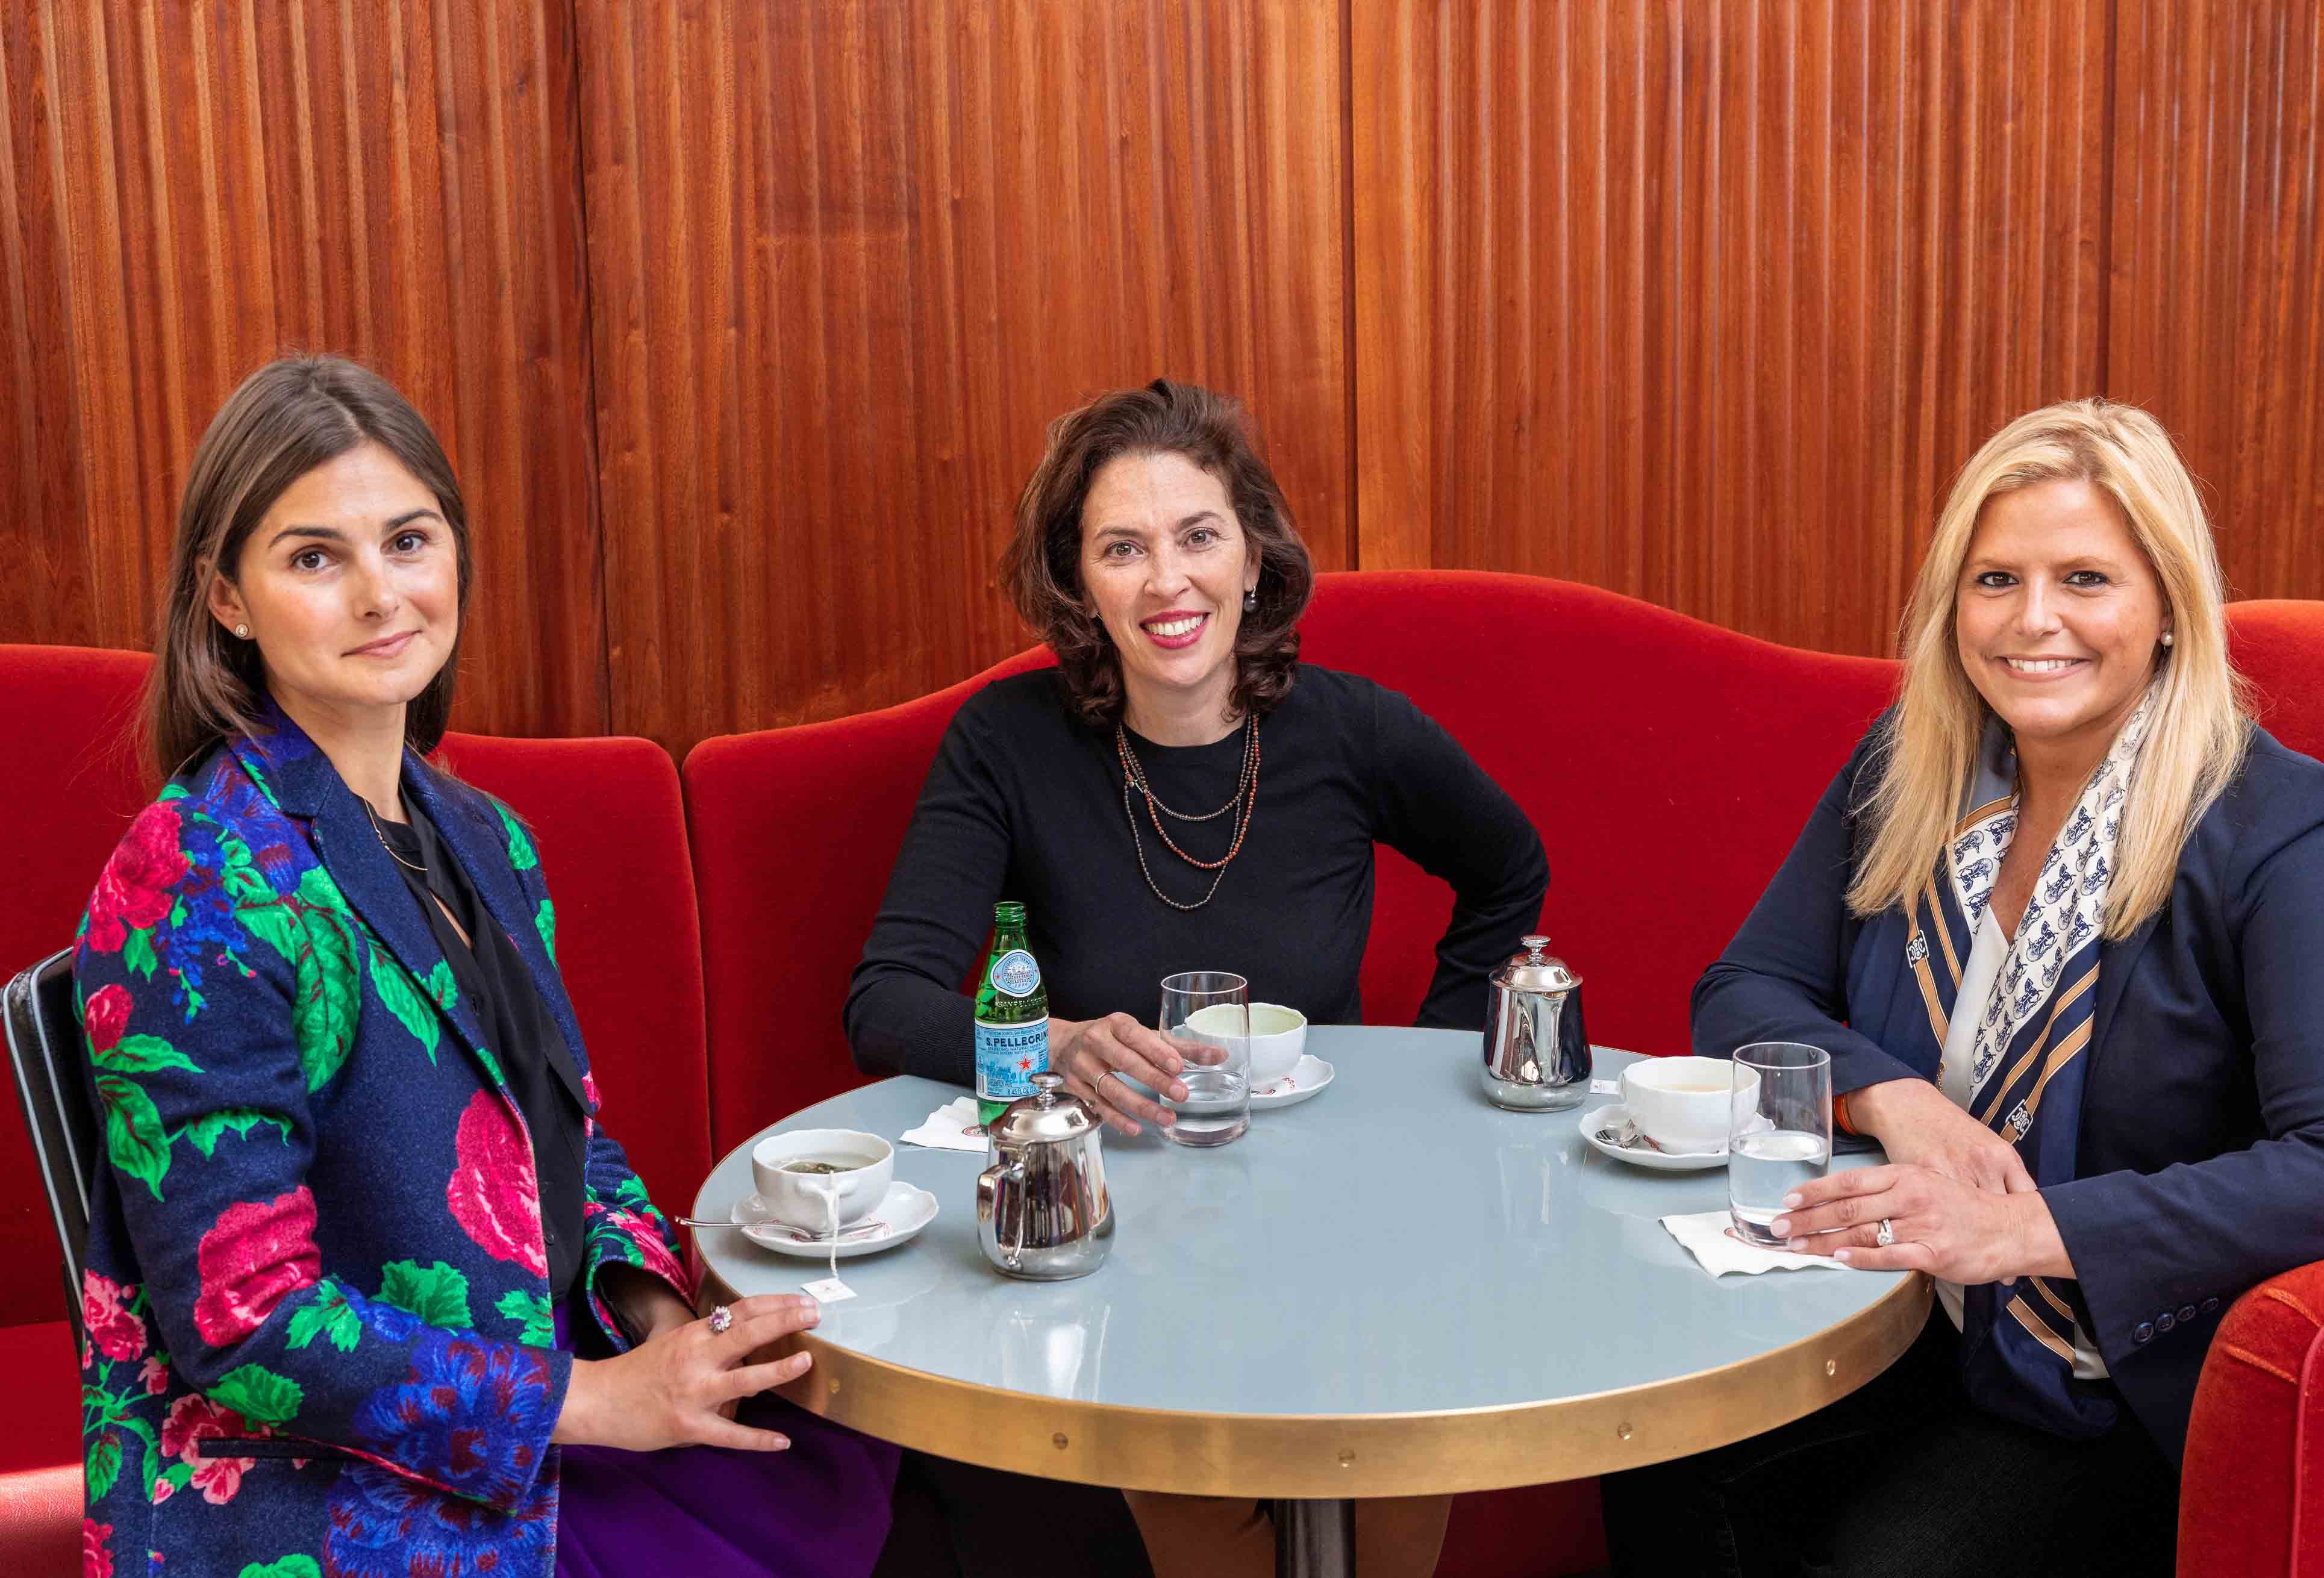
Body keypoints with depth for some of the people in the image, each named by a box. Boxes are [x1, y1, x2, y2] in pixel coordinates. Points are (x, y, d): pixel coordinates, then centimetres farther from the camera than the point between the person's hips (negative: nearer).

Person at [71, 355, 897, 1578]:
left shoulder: (485, 843, 7)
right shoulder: (193, 883, -16)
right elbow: (241, 1321, -18)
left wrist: (656, 1310, -2)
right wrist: (592, 1397, -16)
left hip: (537, 1415, 7)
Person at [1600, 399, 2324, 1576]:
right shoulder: (1904, 772, 4)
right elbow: (1741, 992, 7)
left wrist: (2024, 1231, -33)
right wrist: (1891, 1096, -14)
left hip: (2131, 1388, -4)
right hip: (1903, 1317, 4)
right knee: (1657, 1463, -22)